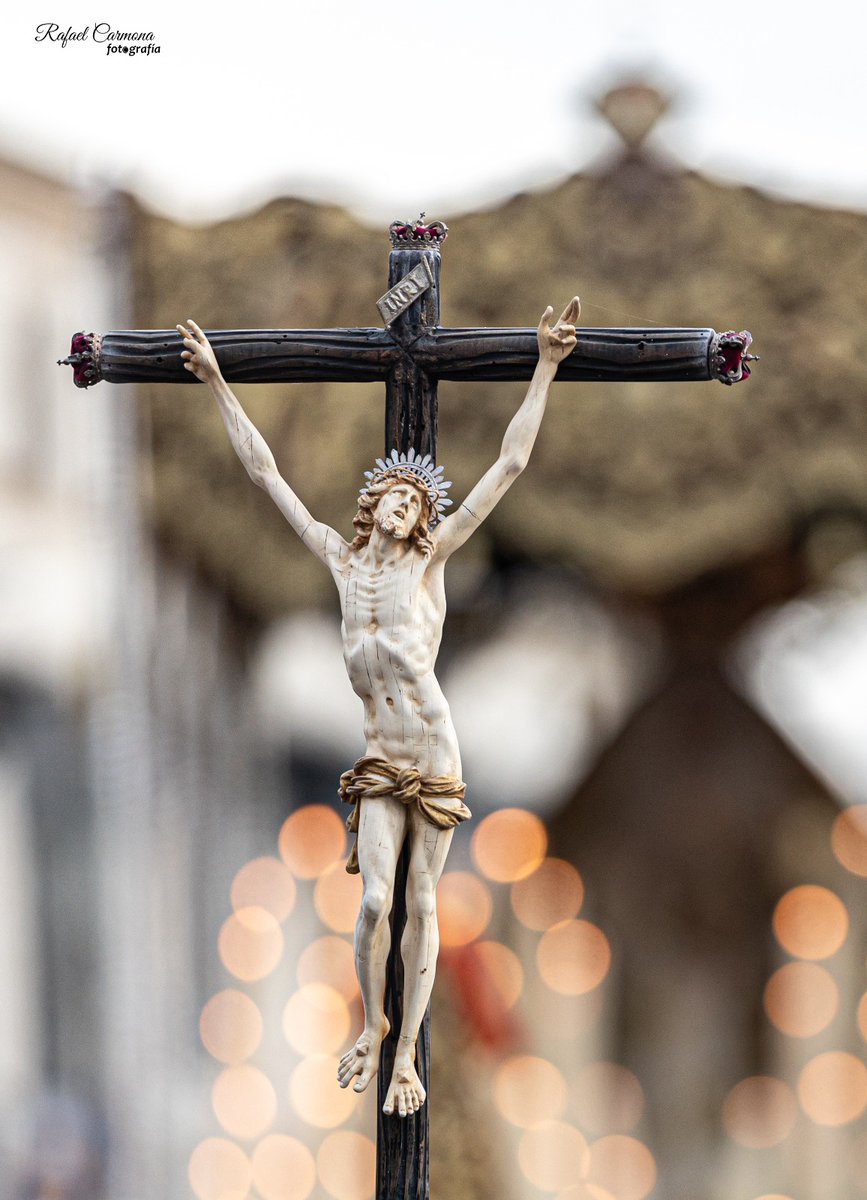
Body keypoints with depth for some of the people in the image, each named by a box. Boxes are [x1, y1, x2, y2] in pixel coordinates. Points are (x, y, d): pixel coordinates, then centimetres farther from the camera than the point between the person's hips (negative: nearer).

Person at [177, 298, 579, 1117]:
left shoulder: (429, 559, 1)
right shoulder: (342, 560, 7)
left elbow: (510, 464, -1)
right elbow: (265, 472, 12)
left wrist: (545, 368, -3)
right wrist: (217, 385, 14)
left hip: (434, 753, -1)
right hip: (379, 758, 1)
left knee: (422, 903, 2)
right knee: (374, 899, -10)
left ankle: (406, 1053, 8)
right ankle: (371, 1026, 12)